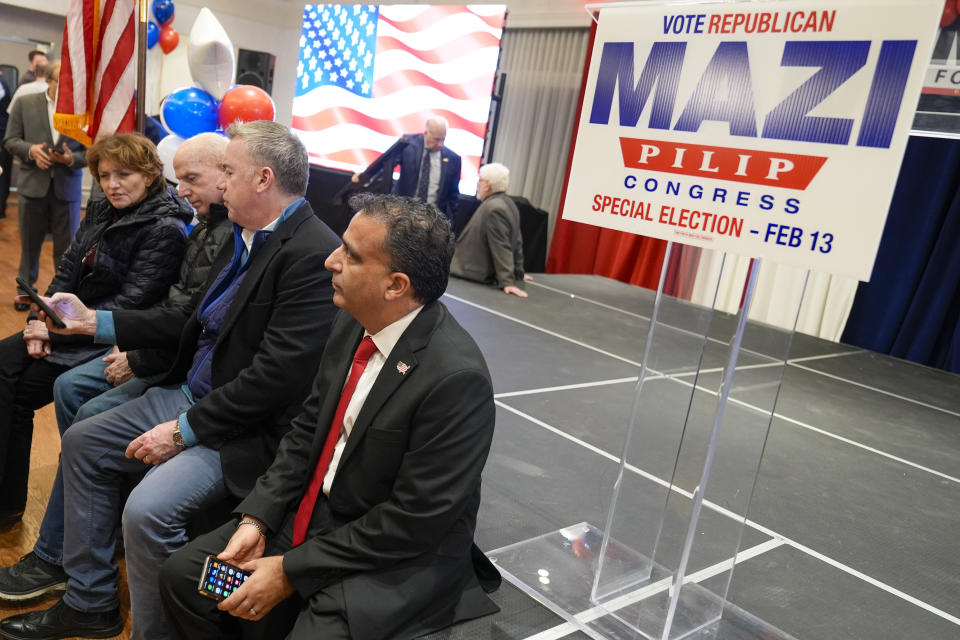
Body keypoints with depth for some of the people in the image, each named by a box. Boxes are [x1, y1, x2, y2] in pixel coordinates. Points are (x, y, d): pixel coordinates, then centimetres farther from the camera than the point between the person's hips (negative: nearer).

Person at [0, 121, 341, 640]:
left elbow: (276, 376, -25)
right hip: (189, 394, 10)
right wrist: (96, 322, 13)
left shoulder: (313, 255, -23)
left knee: (146, 510, -25)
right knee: (81, 442, 14)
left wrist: (185, 430, -18)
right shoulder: (246, 235, 6)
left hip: (247, 427, -10)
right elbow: (195, 320, 14)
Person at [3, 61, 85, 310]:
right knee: (30, 244, 15)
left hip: (67, 189, -2)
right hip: (33, 186, 2)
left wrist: (72, 159, -20)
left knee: (67, 247, 6)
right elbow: (10, 140, 3)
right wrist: (30, 150, -16)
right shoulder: (24, 103, 2)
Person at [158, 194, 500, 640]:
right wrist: (256, 519, -5)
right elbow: (308, 429, 6)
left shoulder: (456, 377, -28)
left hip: (393, 563, -6)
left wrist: (292, 572, -16)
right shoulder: (353, 323, -4)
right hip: (312, 515, 7)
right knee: (181, 575, 4)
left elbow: (415, 521, -23)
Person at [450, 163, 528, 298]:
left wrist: (507, 282, -23)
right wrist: (518, 274, 22)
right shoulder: (507, 204, 11)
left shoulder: (494, 208, -19)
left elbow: (502, 248, -23)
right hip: (487, 277, 10)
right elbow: (516, 244, 16)